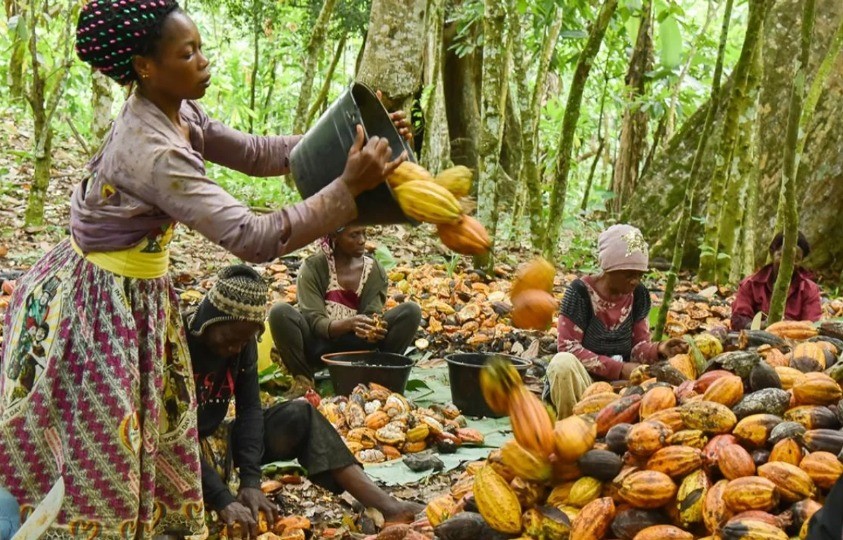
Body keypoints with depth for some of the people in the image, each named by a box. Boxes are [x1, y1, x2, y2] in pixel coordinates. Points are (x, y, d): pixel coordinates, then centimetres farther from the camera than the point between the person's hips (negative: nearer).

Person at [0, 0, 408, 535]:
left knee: (152, 442, 20)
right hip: (94, 305, -9)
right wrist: (349, 187, -36)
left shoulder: (176, 115, -3)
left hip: (136, 294, 9)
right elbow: (254, 237, -36)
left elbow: (252, 152, 6)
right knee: (101, 458, 4)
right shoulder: (151, 151, -32)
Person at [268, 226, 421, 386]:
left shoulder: (375, 271, 0)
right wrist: (348, 324, -38)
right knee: (280, 312, -31)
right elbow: (314, 321, -18)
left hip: (355, 346, 2)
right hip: (319, 346, -2)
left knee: (411, 311, -16)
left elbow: (372, 314, -9)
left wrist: (374, 330, -34)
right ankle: (304, 380, -16)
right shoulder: (313, 267, -10)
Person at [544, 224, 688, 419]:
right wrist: (619, 369, -22)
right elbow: (568, 348, -18)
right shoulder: (581, 291, -13)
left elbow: (639, 346, 2)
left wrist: (658, 350, -22)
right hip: (581, 377, -5)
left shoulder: (639, 294, 2)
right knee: (563, 363, -36)